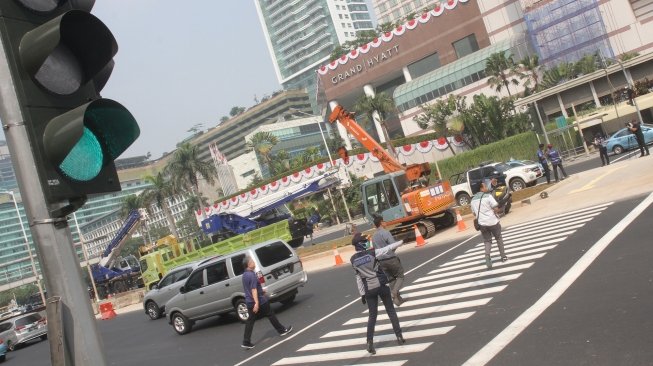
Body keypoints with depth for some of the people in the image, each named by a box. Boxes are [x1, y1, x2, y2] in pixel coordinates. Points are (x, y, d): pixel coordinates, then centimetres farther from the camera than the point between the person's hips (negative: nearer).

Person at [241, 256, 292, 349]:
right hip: (259, 301, -8)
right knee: (270, 315, 9)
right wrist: (257, 303, -29)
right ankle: (282, 330, 24)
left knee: (250, 321, 7)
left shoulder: (245, 274, 9)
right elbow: (253, 290, -27)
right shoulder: (252, 275, -21)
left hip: (249, 302, 8)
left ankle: (246, 342, 2)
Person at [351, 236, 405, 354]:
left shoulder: (353, 260, -1)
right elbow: (388, 248, -4)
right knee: (391, 311, 14)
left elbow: (358, 277, 3)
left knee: (372, 316, 9)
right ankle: (399, 336, 17)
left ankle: (370, 343, 1)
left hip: (369, 290, 3)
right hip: (381, 286, -2)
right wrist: (402, 241, 8)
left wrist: (362, 294, 8)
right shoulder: (372, 253, -12)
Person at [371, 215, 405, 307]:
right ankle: (394, 292, -14)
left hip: (381, 261, 6)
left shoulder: (373, 236, 10)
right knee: (400, 276, 7)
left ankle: (397, 298, 12)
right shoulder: (385, 233, -12)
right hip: (391, 258, -6)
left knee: (391, 279, 13)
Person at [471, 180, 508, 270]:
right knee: (499, 238, 16)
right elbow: (496, 209, -15)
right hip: (492, 221, -3)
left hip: (482, 223, 4)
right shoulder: (488, 196, -12)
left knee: (487, 241, 11)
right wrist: (494, 212, 5)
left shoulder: (473, 200, 6)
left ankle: (487, 257, -11)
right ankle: (503, 256, 25)